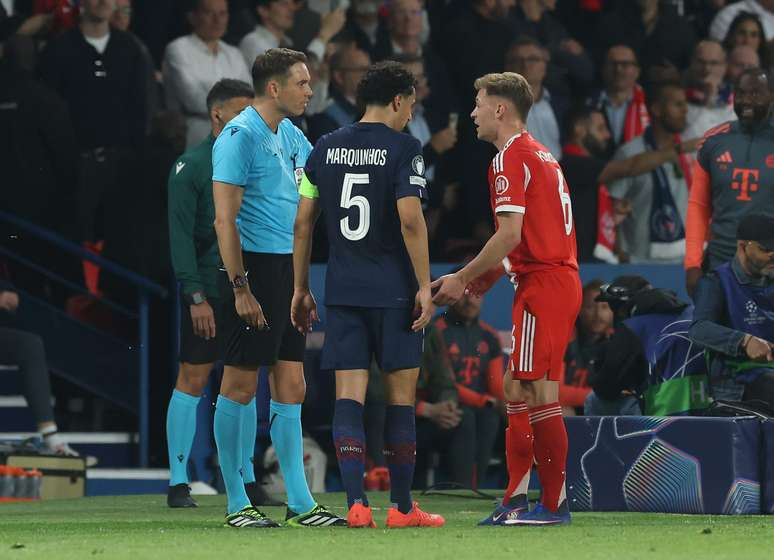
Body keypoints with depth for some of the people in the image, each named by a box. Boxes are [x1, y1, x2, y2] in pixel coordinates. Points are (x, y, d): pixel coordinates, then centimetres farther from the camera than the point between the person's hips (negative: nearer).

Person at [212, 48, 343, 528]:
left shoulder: (290, 135, 13)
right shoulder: (240, 136, -11)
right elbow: (225, 220, -15)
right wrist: (240, 288, -19)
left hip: (288, 272, 8)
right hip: (255, 270, -8)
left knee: (291, 387, 7)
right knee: (240, 385, -2)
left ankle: (300, 501, 10)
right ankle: (237, 503, 3)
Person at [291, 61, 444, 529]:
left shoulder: (325, 150, 9)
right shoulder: (402, 148, -6)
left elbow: (303, 222, 9)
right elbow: (410, 220, -14)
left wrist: (301, 289, 16)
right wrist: (424, 285, -9)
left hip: (342, 292, 4)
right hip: (394, 291, -4)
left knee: (349, 396, 1)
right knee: (401, 395, 5)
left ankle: (356, 503, -8)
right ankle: (401, 506, 8)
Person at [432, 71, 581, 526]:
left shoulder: (510, 157, -10)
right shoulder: (541, 155, 20)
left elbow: (510, 234, -18)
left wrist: (462, 279, -11)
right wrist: (492, 273, 16)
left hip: (544, 284, -10)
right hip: (559, 279, 10)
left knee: (538, 393, -8)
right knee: (518, 390, 11)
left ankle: (555, 503, -7)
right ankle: (516, 502, 12)